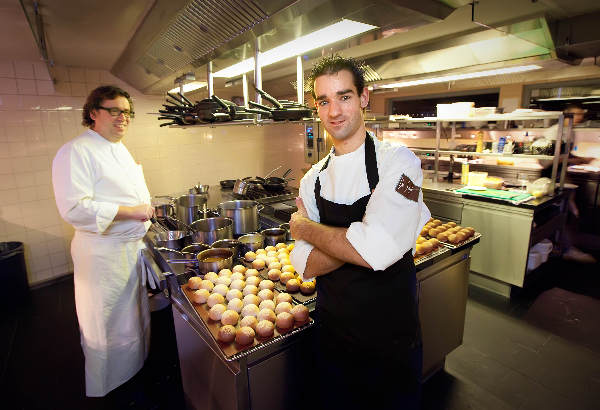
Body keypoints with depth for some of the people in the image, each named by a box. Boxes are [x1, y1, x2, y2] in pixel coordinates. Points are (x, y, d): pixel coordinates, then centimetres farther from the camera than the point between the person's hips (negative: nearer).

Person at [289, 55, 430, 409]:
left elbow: (377, 250, -30)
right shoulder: (314, 180, -2)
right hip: (333, 330, 4)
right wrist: (365, 238, -24)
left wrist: (304, 227, -16)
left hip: (391, 331, -3)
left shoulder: (397, 162, -16)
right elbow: (305, 265, -9)